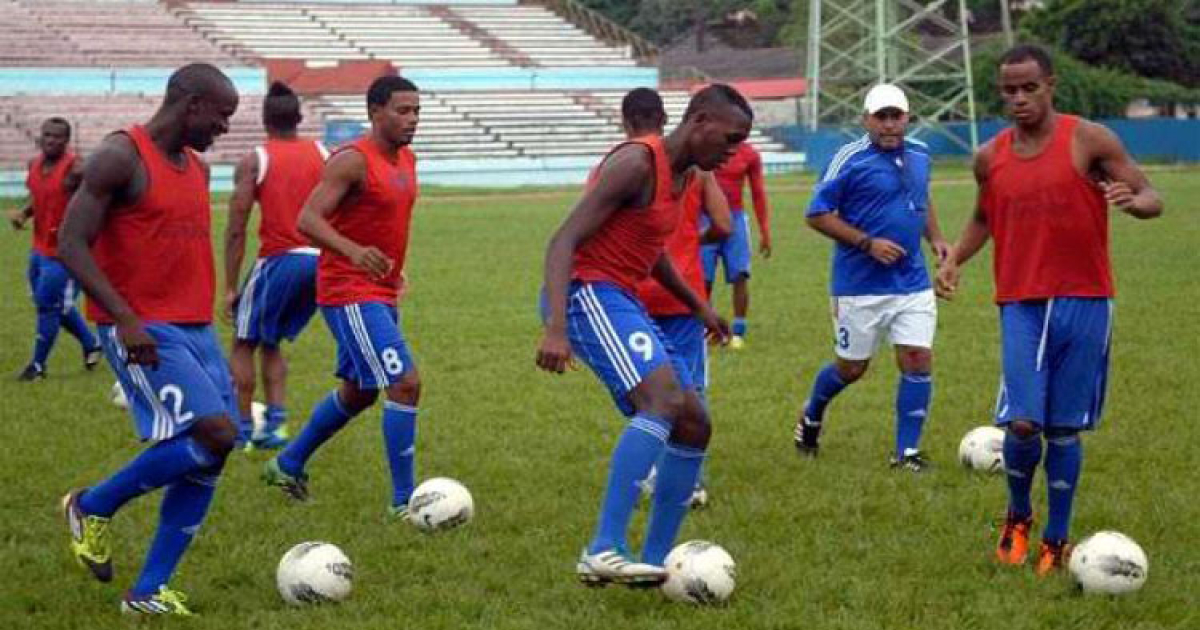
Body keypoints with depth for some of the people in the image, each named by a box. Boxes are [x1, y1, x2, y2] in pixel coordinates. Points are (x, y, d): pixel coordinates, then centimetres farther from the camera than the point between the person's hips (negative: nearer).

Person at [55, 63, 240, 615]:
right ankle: (93, 507, 0)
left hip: (195, 329, 9)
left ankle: (148, 592, 7)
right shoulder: (121, 157, -10)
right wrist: (124, 317, -23)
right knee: (214, 435, -19)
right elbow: (71, 245, -15)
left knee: (207, 460, 1)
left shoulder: (196, 168, 16)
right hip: (143, 332, -9)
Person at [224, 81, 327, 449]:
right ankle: (274, 422, 5)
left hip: (280, 260, -5)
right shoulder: (325, 155, 7)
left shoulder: (254, 162, -3)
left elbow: (236, 230, -7)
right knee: (271, 343, 21)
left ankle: (242, 427, 10)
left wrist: (230, 287, -3)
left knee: (244, 343, 13)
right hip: (321, 259, 5)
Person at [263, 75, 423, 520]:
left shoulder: (407, 160, 11)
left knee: (358, 392, 19)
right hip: (349, 294, -10)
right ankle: (404, 501, -10)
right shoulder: (352, 161, -17)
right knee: (405, 383, -15)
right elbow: (307, 219, -25)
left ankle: (288, 466, 37)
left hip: (381, 294, 10)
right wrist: (353, 251, -41)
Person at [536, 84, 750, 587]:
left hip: (622, 301, 10)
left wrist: (698, 306, 38)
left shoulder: (680, 175, 15)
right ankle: (603, 551, -36)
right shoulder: (637, 163, -15)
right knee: (664, 398, -30)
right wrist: (555, 328, -32)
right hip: (588, 293, -10)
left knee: (694, 426, 8)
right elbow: (564, 241, -21)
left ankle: (655, 562, 13)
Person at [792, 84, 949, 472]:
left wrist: (935, 238, 10)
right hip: (860, 287, -4)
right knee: (851, 368, 8)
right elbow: (817, 215, -11)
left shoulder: (919, 156, 8)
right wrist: (867, 243, -17)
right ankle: (812, 415, 38)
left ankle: (907, 451, 4)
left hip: (912, 283, 5)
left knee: (918, 360, -6)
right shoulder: (851, 159, -11)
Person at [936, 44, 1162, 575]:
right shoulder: (990, 158, 7)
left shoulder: (1090, 141, -4)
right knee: (1022, 422, -11)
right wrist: (954, 260, 8)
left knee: (1064, 428, 3)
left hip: (1083, 302, -1)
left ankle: (1057, 541, 16)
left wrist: (1134, 202, -26)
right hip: (1021, 304, 1)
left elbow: (1152, 199, -2)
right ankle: (1018, 519, 16)